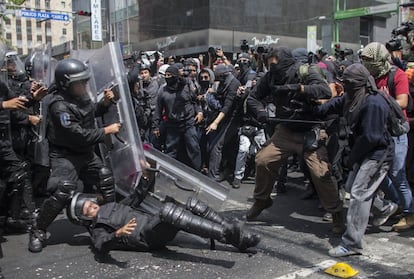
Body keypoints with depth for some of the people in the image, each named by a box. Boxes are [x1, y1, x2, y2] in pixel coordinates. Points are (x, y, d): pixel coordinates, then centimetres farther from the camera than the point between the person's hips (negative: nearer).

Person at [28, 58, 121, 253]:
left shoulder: (81, 95, 0)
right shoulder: (60, 105, -25)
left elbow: (90, 113, 20)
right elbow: (79, 135, -28)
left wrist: (104, 103, 0)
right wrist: (106, 131, -22)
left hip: (85, 152, 9)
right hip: (65, 155, -8)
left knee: (106, 179, 12)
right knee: (62, 193, -20)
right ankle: (38, 231, 0)